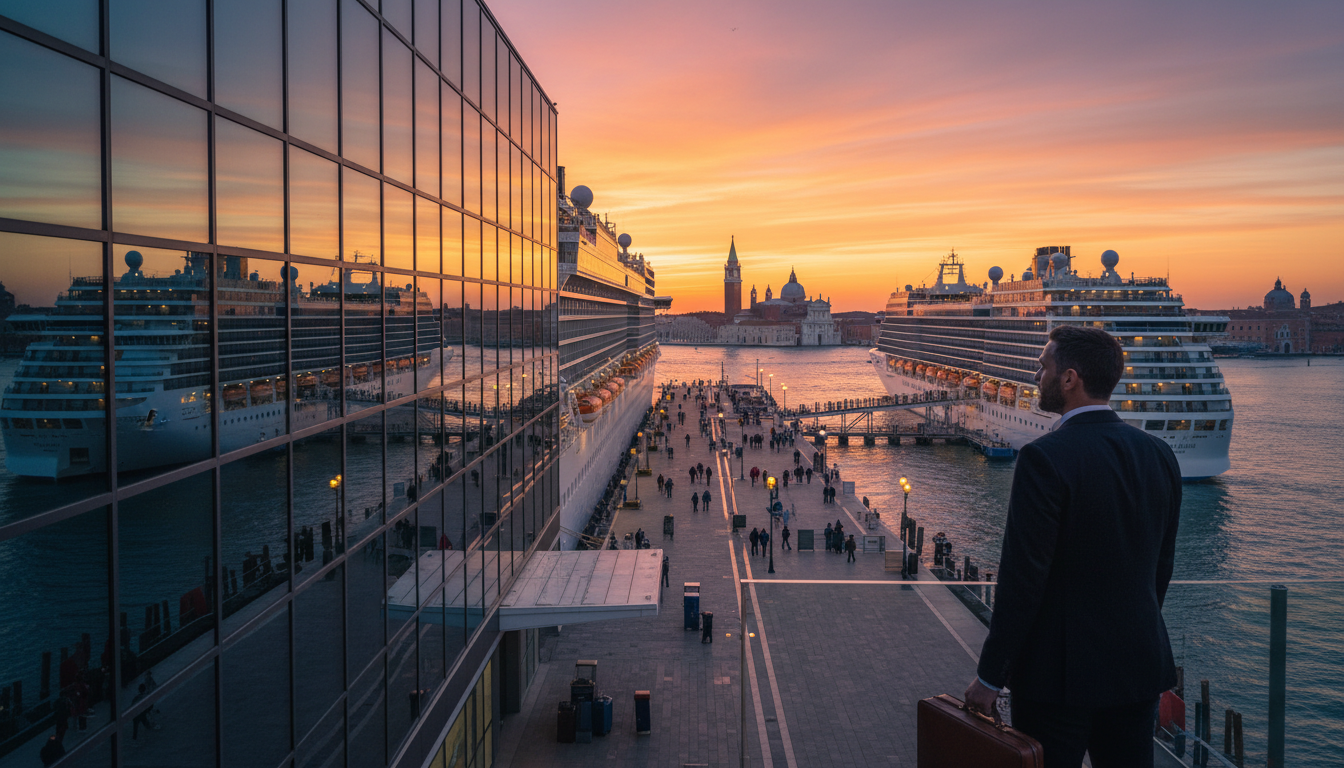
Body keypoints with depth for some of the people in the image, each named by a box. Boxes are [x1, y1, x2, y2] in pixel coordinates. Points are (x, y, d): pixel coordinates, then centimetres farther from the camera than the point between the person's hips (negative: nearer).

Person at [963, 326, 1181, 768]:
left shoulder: (1045, 458, -18)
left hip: (1061, 670, -6)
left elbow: (1022, 577, -18)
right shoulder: (1160, 455, 3)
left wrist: (990, 675, -11)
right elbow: (1161, 566, 11)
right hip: (1140, 667, 7)